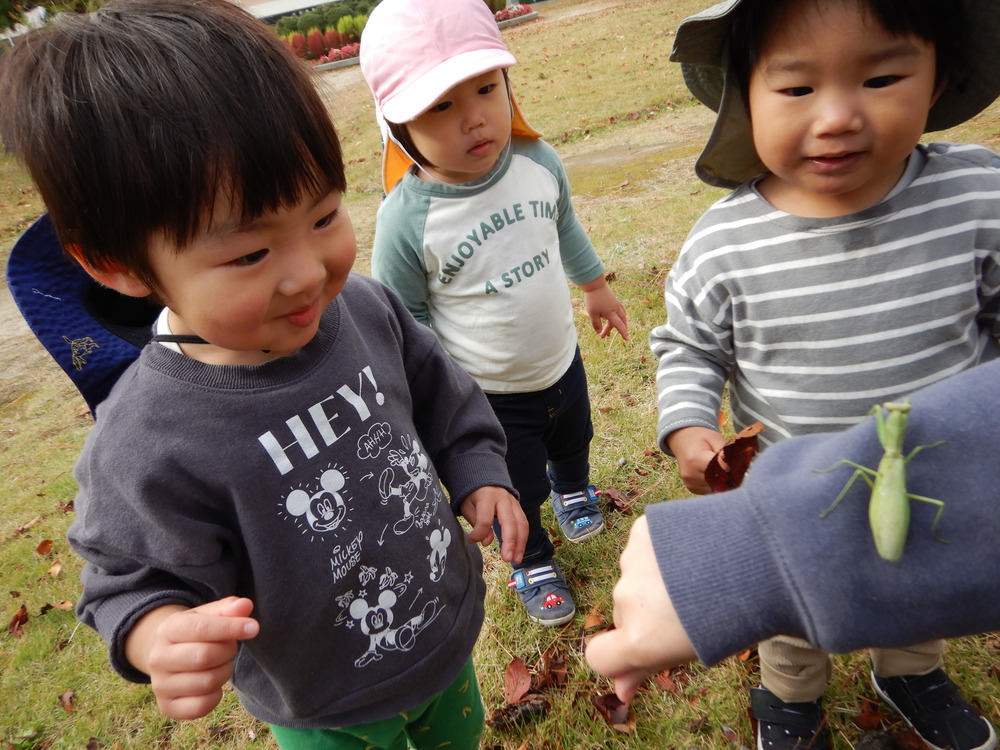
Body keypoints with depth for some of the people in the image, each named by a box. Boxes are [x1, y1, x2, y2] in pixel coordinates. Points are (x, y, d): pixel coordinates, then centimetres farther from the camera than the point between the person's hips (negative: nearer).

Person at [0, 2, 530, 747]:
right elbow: (138, 580, -19)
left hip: (448, 626, 5)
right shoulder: (147, 446, -33)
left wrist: (479, 471, -9)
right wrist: (162, 634, -39)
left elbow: (440, 392, -1)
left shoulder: (365, 306, -18)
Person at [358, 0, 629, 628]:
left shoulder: (538, 160, -16)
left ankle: (572, 489, 70)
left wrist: (596, 287, 17)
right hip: (486, 394, -4)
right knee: (516, 490, 18)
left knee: (574, 440, 33)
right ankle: (533, 561, 52)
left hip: (561, 359, 5)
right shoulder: (407, 220, -31)